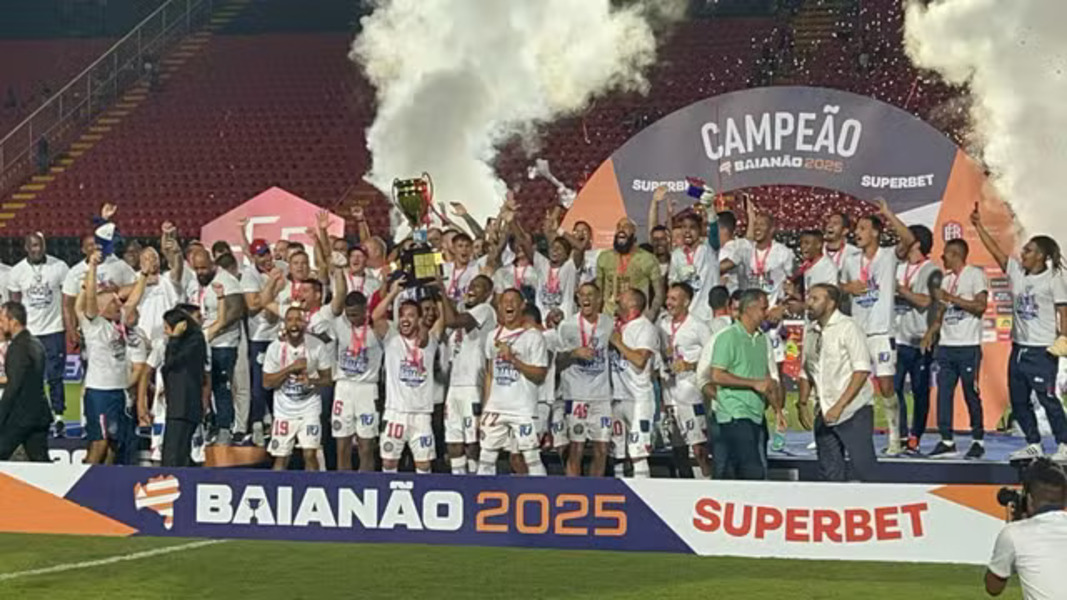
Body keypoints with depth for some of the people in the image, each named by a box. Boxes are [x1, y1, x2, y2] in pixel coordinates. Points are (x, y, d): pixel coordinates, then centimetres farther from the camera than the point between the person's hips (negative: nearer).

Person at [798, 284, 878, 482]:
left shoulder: (848, 327, -8)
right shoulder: (810, 332, 11)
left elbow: (862, 370, -14)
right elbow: (806, 373, 20)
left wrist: (839, 406, -19)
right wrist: (802, 404, 7)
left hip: (853, 411, -6)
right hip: (824, 414, 6)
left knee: (864, 472, -7)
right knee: (830, 473, 8)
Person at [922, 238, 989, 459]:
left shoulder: (975, 274, -3)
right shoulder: (946, 279, 20)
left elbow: (981, 306, -13)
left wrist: (951, 298, -13)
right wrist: (931, 331, 5)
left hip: (968, 345, -7)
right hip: (946, 345, 7)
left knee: (971, 393, -2)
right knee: (943, 392, 1)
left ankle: (978, 441, 6)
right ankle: (946, 441, 5)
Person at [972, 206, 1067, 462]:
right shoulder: (1017, 272, 9)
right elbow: (995, 250, 9)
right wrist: (978, 226, 4)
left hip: (1042, 350, -7)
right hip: (1019, 348, 7)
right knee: (1018, 400, 10)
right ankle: (1034, 445, 20)